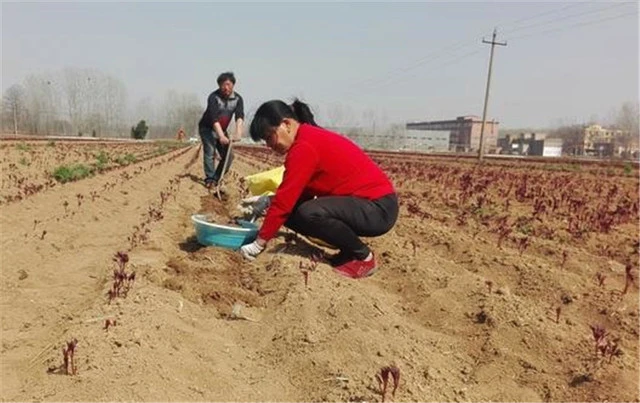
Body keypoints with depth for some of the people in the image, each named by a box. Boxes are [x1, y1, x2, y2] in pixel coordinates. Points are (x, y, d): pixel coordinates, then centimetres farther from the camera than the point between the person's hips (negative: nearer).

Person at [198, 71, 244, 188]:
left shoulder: (238, 99, -11)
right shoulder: (213, 97, -22)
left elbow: (240, 117, -24)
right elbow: (214, 118, -32)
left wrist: (238, 133, -42)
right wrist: (221, 136, -44)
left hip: (222, 130, 4)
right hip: (207, 128, -4)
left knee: (228, 155, -4)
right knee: (209, 151, -19)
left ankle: (216, 178, 7)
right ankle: (209, 179, -16)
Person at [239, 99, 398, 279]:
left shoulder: (305, 146, -20)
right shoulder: (310, 138, 11)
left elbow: (285, 201, -20)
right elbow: (291, 194, 15)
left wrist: (259, 242, -13)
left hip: (379, 207, -10)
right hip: (365, 202, 10)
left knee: (309, 213, -31)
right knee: (292, 213, 2)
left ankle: (363, 257, -7)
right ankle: (350, 249, 11)